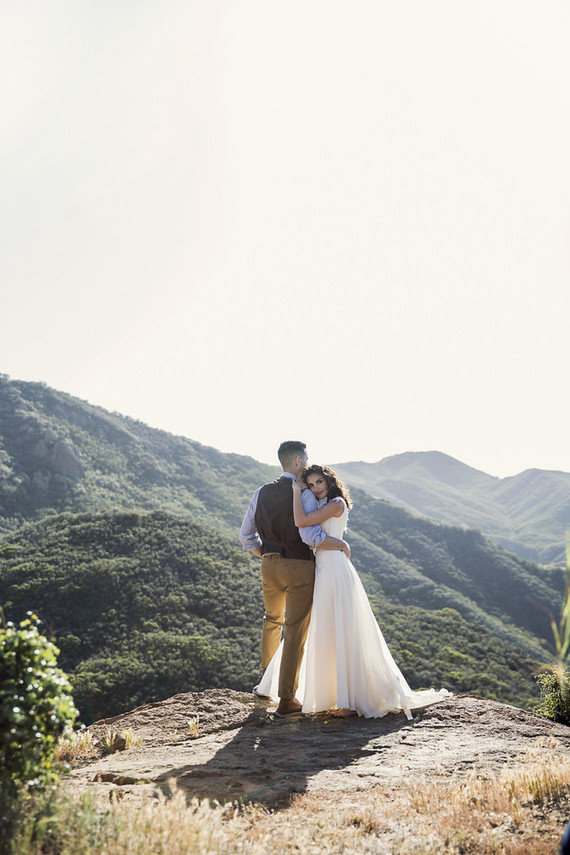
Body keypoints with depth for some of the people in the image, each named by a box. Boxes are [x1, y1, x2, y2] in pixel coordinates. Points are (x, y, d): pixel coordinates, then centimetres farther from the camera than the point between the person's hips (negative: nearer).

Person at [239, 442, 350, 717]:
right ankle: (286, 699, 6)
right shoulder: (304, 495, -13)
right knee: (295, 632, 2)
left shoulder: (261, 493, 6)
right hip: (299, 568, -6)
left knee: (272, 621, 27)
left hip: (270, 566, 6)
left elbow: (246, 536, 9)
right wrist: (342, 544, -11)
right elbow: (311, 535, -24)